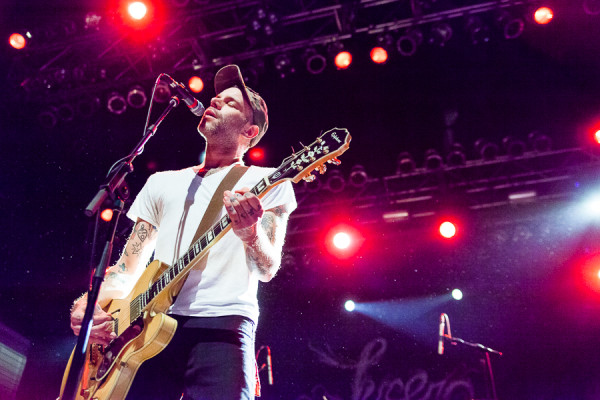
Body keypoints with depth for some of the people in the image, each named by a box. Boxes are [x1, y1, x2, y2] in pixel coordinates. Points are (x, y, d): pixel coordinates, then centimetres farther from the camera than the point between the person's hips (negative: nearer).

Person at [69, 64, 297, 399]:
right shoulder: (162, 183, 23)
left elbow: (268, 269, 0)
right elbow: (127, 268, 19)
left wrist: (249, 233, -23)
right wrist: (87, 305, 0)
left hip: (222, 322, -3)